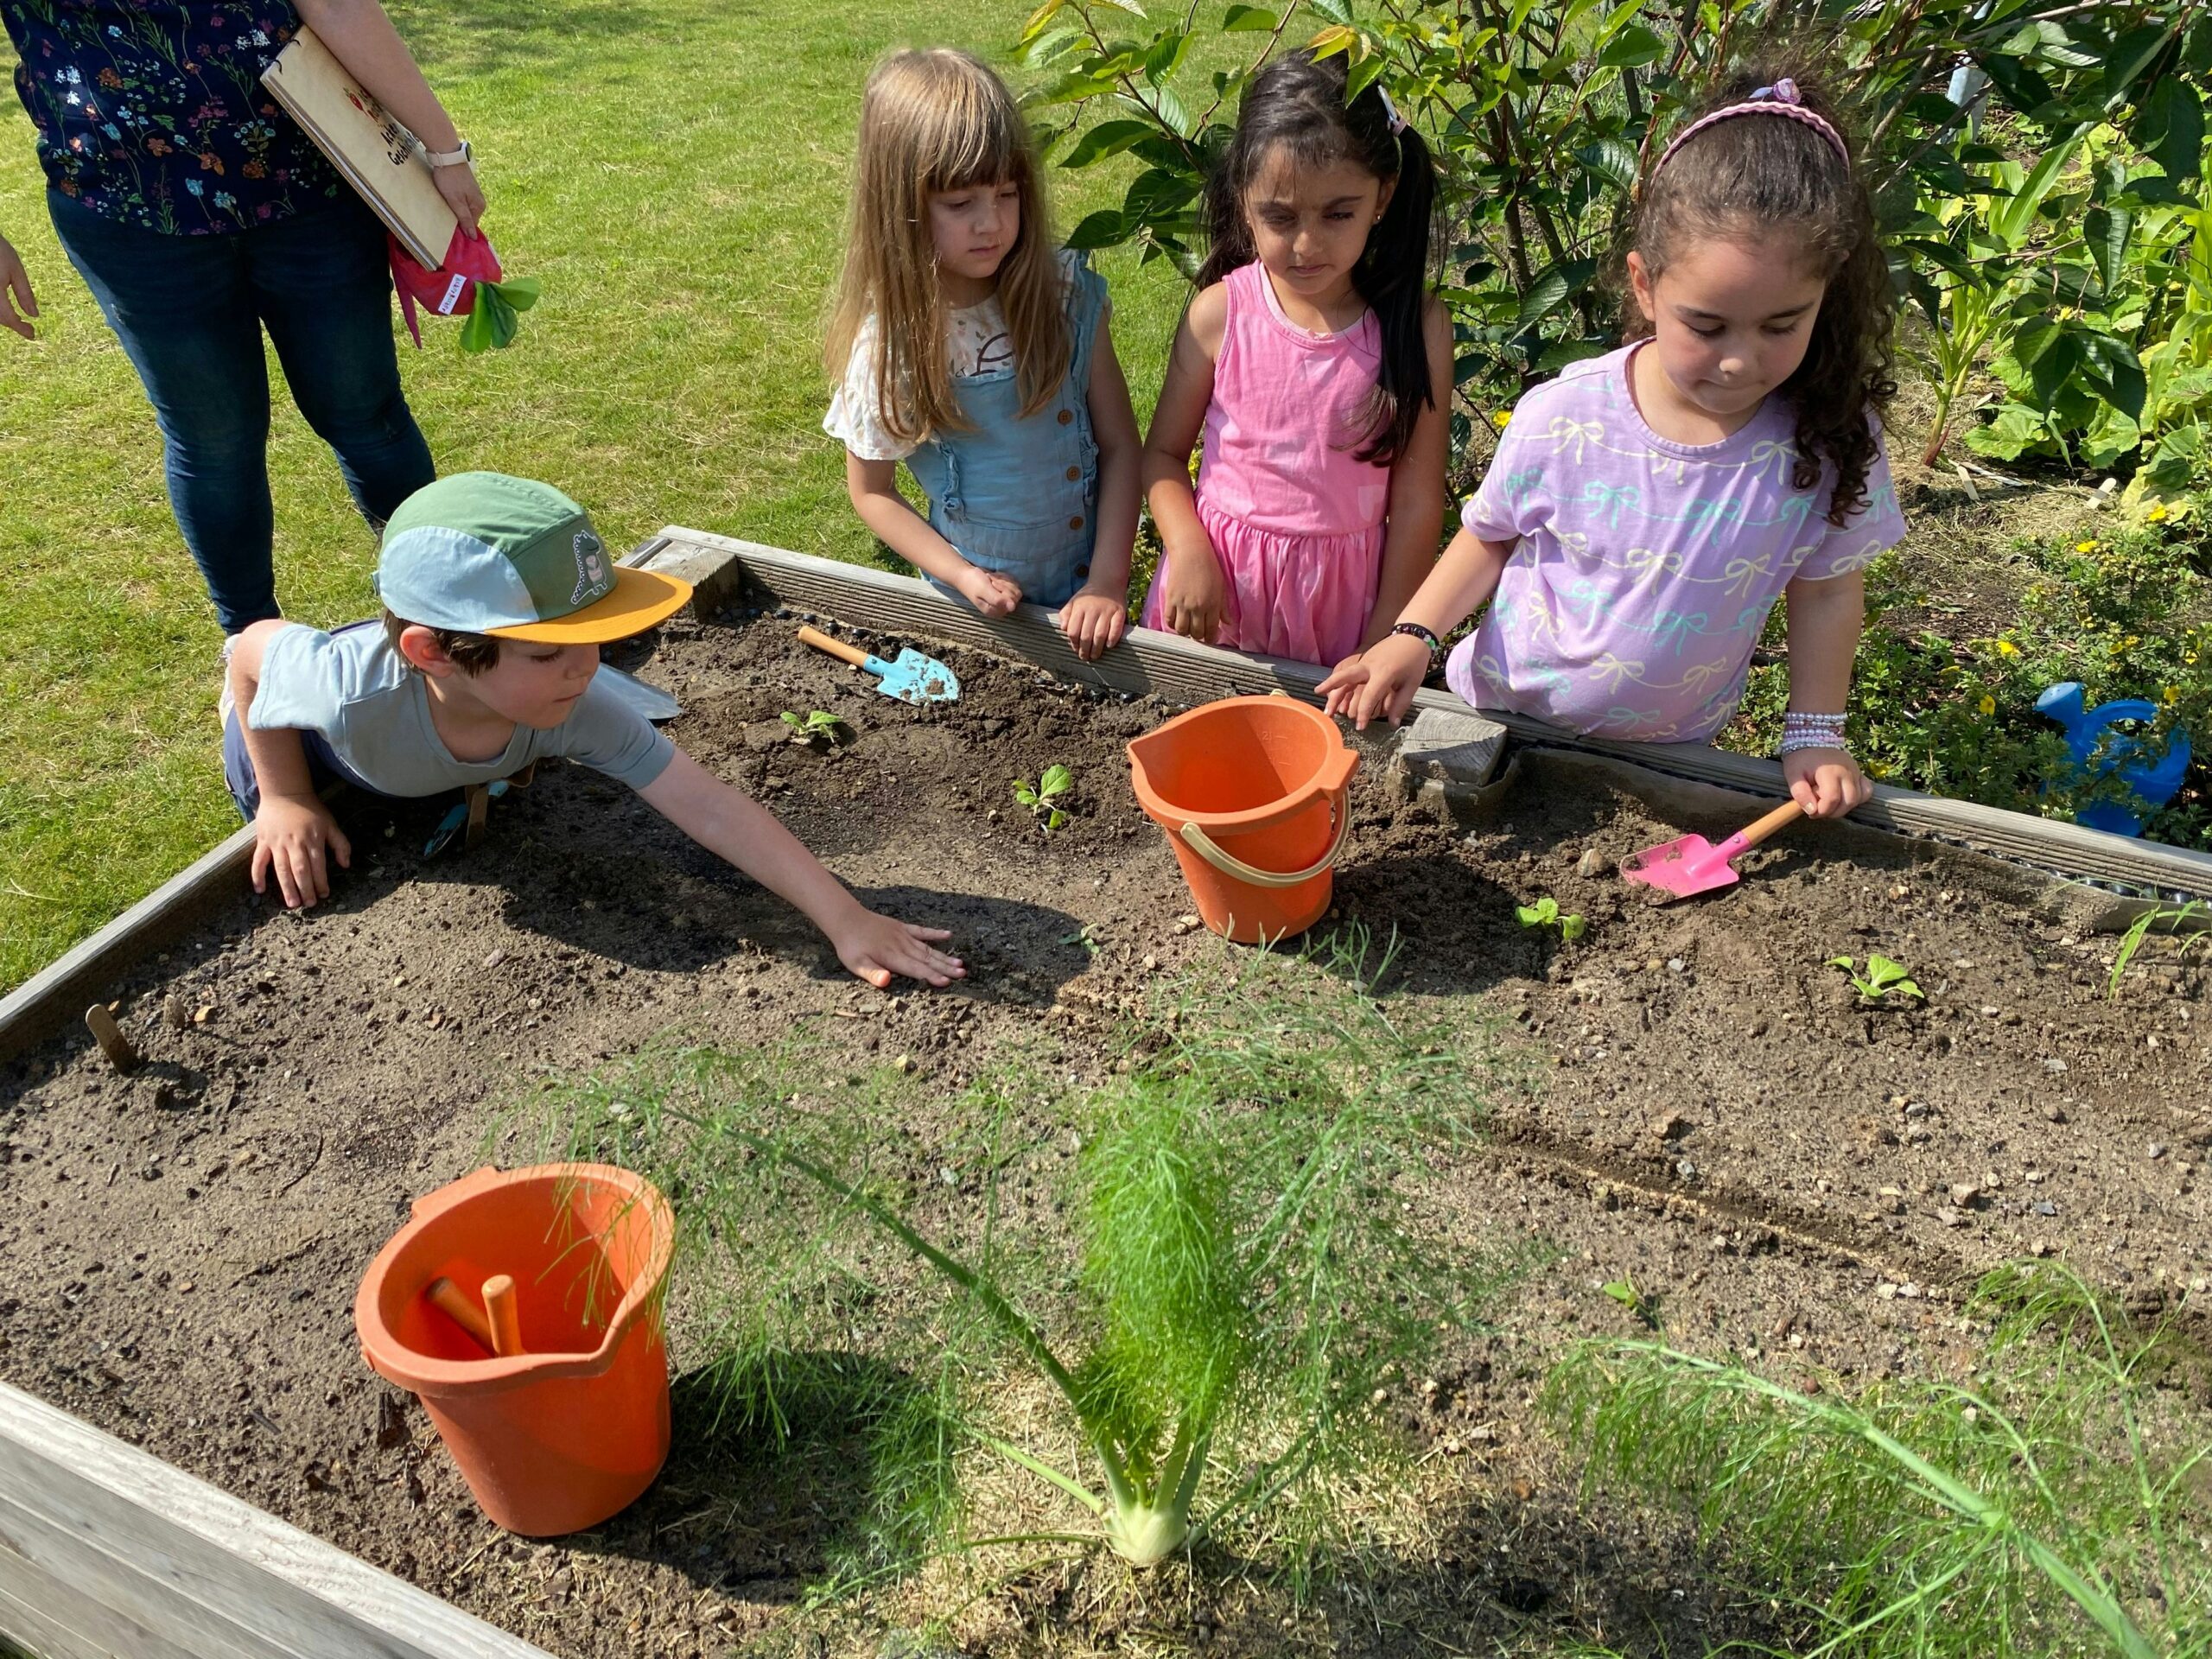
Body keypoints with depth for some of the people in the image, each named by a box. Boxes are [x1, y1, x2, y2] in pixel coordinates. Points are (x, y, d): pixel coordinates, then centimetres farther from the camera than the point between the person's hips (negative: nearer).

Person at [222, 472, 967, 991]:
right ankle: (242, 707, 36)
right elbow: (256, 645, -27)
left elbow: (711, 808, -48)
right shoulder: (356, 692, -50)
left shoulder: (577, 710, -43)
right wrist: (288, 800, -23)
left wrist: (845, 919, -54)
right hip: (309, 752, -3)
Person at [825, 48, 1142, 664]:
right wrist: (961, 575, -16)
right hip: (977, 605, -2)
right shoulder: (888, 348, -16)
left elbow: (1119, 445, -8)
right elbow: (871, 491, -4)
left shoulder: (1068, 295, -12)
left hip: (1084, 596, 2)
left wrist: (1108, 582, -16)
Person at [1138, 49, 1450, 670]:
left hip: (1342, 587, 0)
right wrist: (1188, 553, -18)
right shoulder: (1219, 314, -11)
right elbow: (1163, 452, -1)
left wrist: (1387, 638, -7)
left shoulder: (1415, 326, -12)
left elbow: (1417, 496, -8)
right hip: (1220, 579, 1)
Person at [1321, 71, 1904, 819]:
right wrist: (1414, 634, -17)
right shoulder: (1561, 420, -23)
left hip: (1669, 752, 1)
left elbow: (1828, 591, -5)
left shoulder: (1831, 439, -19)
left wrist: (1813, 734, -7)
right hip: (1502, 716, 0)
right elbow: (1490, 536, -5)